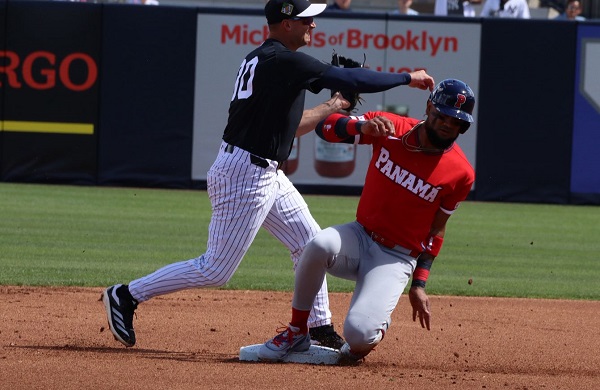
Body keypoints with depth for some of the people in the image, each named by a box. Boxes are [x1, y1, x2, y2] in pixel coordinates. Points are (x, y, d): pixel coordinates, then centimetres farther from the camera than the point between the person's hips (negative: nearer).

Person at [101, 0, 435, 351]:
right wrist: (408, 78, -11)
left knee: (309, 242, 14)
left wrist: (334, 106, 16)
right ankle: (127, 296, 3)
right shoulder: (283, 60, -17)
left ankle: (320, 329, 20)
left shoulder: (259, 59, 13)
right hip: (246, 175, -11)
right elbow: (350, 78, -19)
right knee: (216, 270, -5)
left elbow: (286, 125, 21)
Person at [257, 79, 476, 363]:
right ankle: (296, 333, -13)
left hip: (397, 258, -2)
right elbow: (325, 126, -10)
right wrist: (362, 127, -31)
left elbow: (436, 228, 3)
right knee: (320, 244, -35)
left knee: (359, 334, -27)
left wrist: (419, 283, -1)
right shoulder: (389, 128, -6)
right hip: (361, 236, 2)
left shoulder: (460, 174, -8)